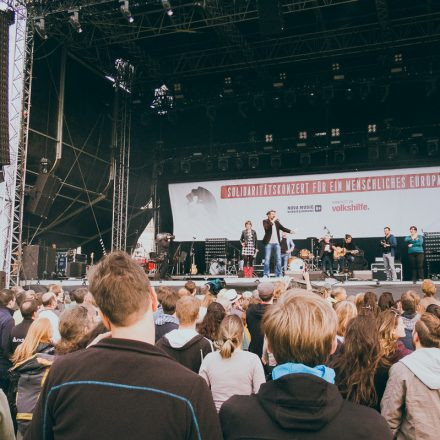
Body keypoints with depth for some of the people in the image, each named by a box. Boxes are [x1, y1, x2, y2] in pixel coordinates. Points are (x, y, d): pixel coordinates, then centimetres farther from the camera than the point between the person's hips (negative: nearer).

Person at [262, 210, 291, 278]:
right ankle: (266, 275, 5)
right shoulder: (265, 221, 2)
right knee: (267, 259, -2)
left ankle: (278, 275, 7)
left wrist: (290, 231, -6)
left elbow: (283, 228, 8)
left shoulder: (277, 222, 13)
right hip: (268, 243, -3)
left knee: (278, 259, 1)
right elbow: (266, 227, -17)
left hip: (277, 243, 4)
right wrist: (272, 221, -17)